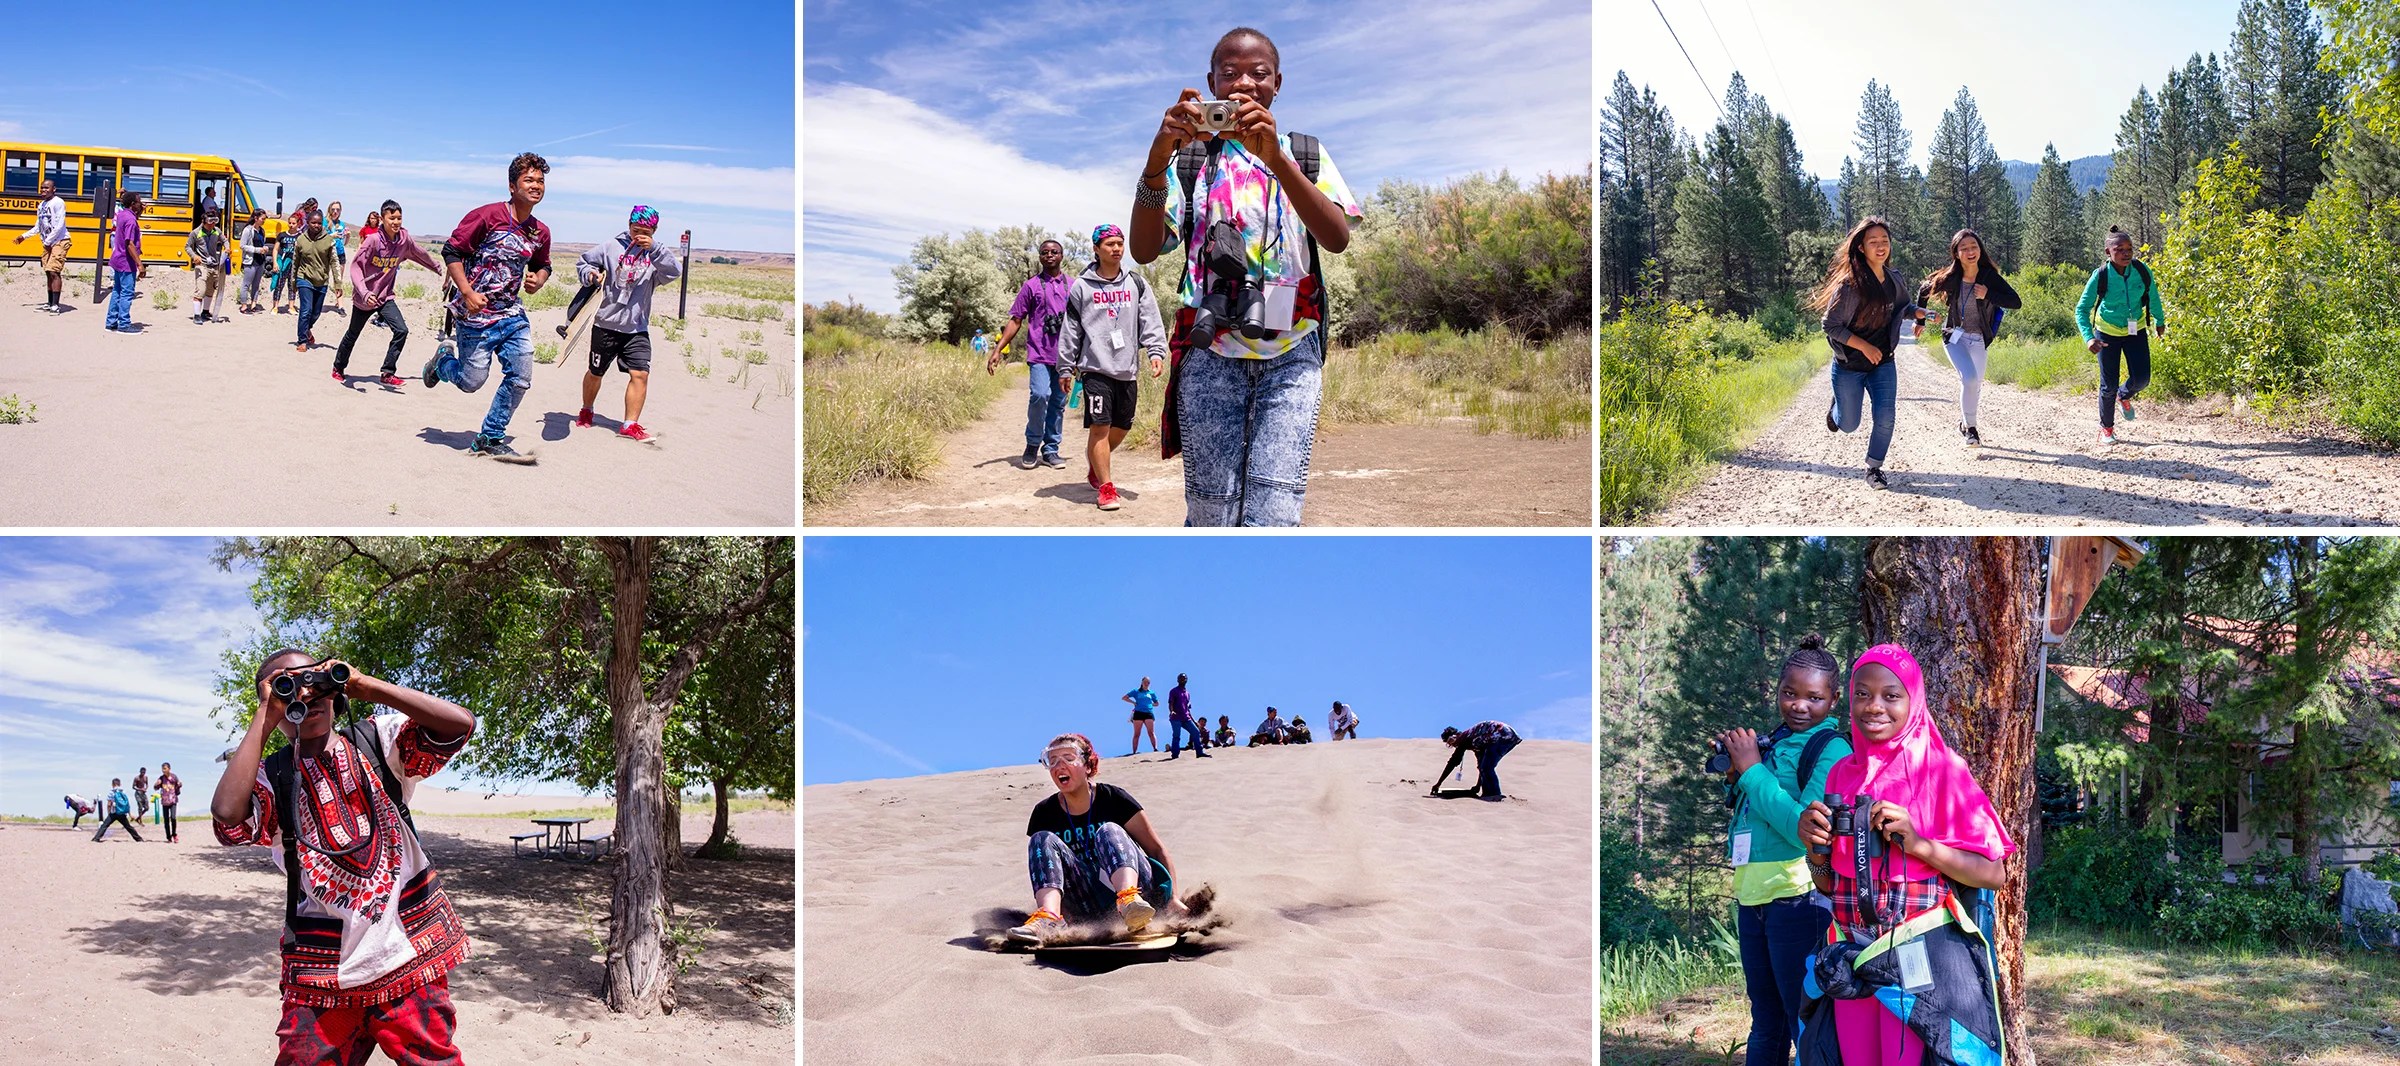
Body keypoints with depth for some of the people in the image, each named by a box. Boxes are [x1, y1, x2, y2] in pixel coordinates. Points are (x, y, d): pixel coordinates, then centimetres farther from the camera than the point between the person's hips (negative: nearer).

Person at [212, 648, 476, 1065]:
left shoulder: (377, 741, 4)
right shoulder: (270, 777, 3)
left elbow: (459, 723, -12)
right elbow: (228, 815, -20)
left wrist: (366, 686, -11)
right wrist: (265, 718, -12)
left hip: (408, 949, 0)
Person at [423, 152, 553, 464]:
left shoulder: (540, 232, 6)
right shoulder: (487, 215, -13)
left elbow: (542, 265, 25)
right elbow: (451, 251, -10)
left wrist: (538, 280, 0)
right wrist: (467, 293, -19)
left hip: (512, 315, 6)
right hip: (476, 315, -6)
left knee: (520, 379, -3)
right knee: (472, 381, -1)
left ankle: (490, 440, 11)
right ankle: (442, 362, 35)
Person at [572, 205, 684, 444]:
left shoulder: (656, 255, 2)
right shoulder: (610, 248, -1)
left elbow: (675, 271, -17)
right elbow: (582, 263, 10)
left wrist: (654, 249, -26)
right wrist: (591, 275, -12)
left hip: (637, 329, 1)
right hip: (606, 325, 0)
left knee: (640, 374, -13)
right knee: (596, 372, 14)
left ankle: (630, 425, -8)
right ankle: (586, 411, 38)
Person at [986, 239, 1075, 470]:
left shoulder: (1073, 286, 13)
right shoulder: (1031, 286, 7)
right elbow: (1016, 321, 7)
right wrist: (997, 350, -1)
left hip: (1064, 355, 3)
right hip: (1040, 354, -3)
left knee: (1059, 403, 3)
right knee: (1040, 395, -19)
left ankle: (1050, 450, 12)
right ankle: (1032, 445, -1)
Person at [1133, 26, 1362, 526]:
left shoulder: (1306, 154, 13)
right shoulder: (1191, 157, 11)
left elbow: (1337, 238, -7)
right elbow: (1144, 249, -4)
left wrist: (1275, 158, -21)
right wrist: (1158, 158, -20)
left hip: (1291, 356, 0)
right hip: (1211, 355, 0)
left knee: (1271, 517, -15)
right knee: (1211, 516, -6)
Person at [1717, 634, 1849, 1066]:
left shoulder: (1832, 750, -11)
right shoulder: (1773, 742, 11)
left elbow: (1805, 830, -21)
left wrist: (1752, 770, -16)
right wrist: (1735, 779, 0)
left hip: (1799, 899, -8)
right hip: (1753, 899, 8)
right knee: (1765, 1026, 18)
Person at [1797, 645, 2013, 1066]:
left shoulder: (1943, 770, -7)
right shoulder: (1842, 773, 7)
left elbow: (1994, 874, -8)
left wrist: (1920, 845, -21)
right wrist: (1816, 848, -7)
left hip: (1921, 957, -4)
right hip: (1850, 959, 5)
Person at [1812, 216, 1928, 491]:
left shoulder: (1893, 280, -2)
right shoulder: (1850, 284, -21)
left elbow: (1903, 307, 18)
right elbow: (1831, 326, -18)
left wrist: (1920, 312, -4)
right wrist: (1864, 346, -24)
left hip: (1883, 363, 4)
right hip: (1849, 365, -4)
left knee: (1886, 417, -10)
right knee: (1848, 425, 9)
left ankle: (1874, 469, 9)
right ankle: (1837, 406, 45)